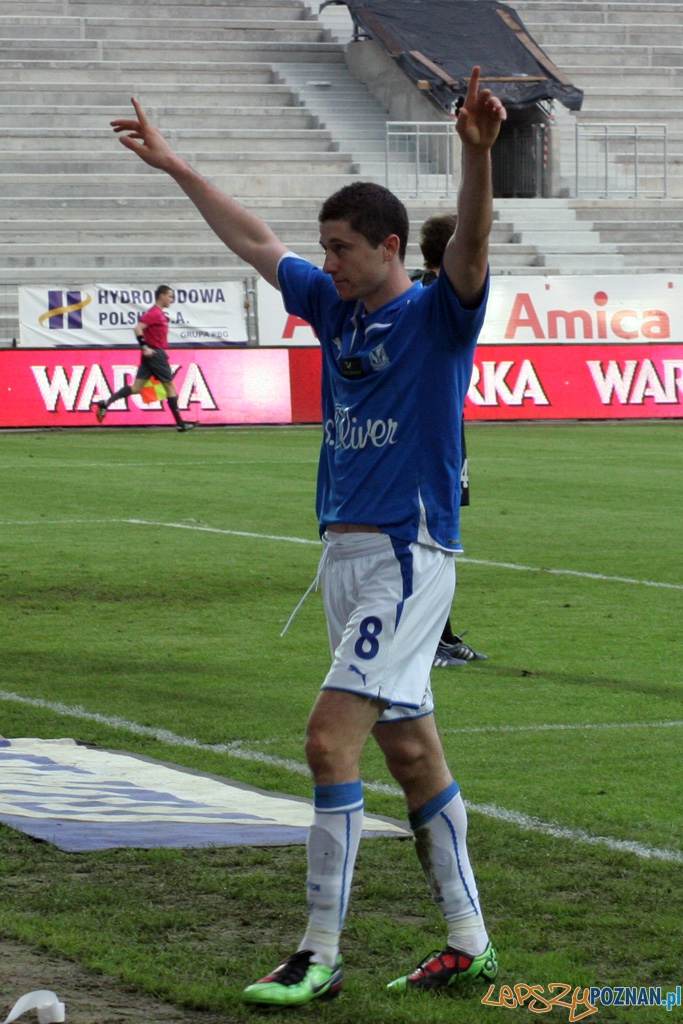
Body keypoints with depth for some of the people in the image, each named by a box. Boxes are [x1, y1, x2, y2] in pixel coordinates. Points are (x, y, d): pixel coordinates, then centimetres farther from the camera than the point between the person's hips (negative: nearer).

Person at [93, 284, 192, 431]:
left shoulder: (160, 313, 16)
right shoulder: (155, 313, -13)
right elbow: (138, 328, -22)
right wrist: (145, 347, -23)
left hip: (151, 354, 9)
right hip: (156, 353, -9)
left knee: (136, 387, 3)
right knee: (170, 386, 0)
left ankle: (105, 403, -7)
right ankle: (180, 423, 5)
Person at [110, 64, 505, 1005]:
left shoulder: (439, 315, -7)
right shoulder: (335, 308, 13)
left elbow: (471, 241, -25)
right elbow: (253, 241, 23)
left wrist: (478, 152, -43)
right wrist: (171, 164, 27)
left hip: (409, 556, -8)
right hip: (346, 554, 8)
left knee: (332, 738, -15)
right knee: (411, 752, 11)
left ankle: (321, 954, -11)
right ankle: (468, 941, 19)